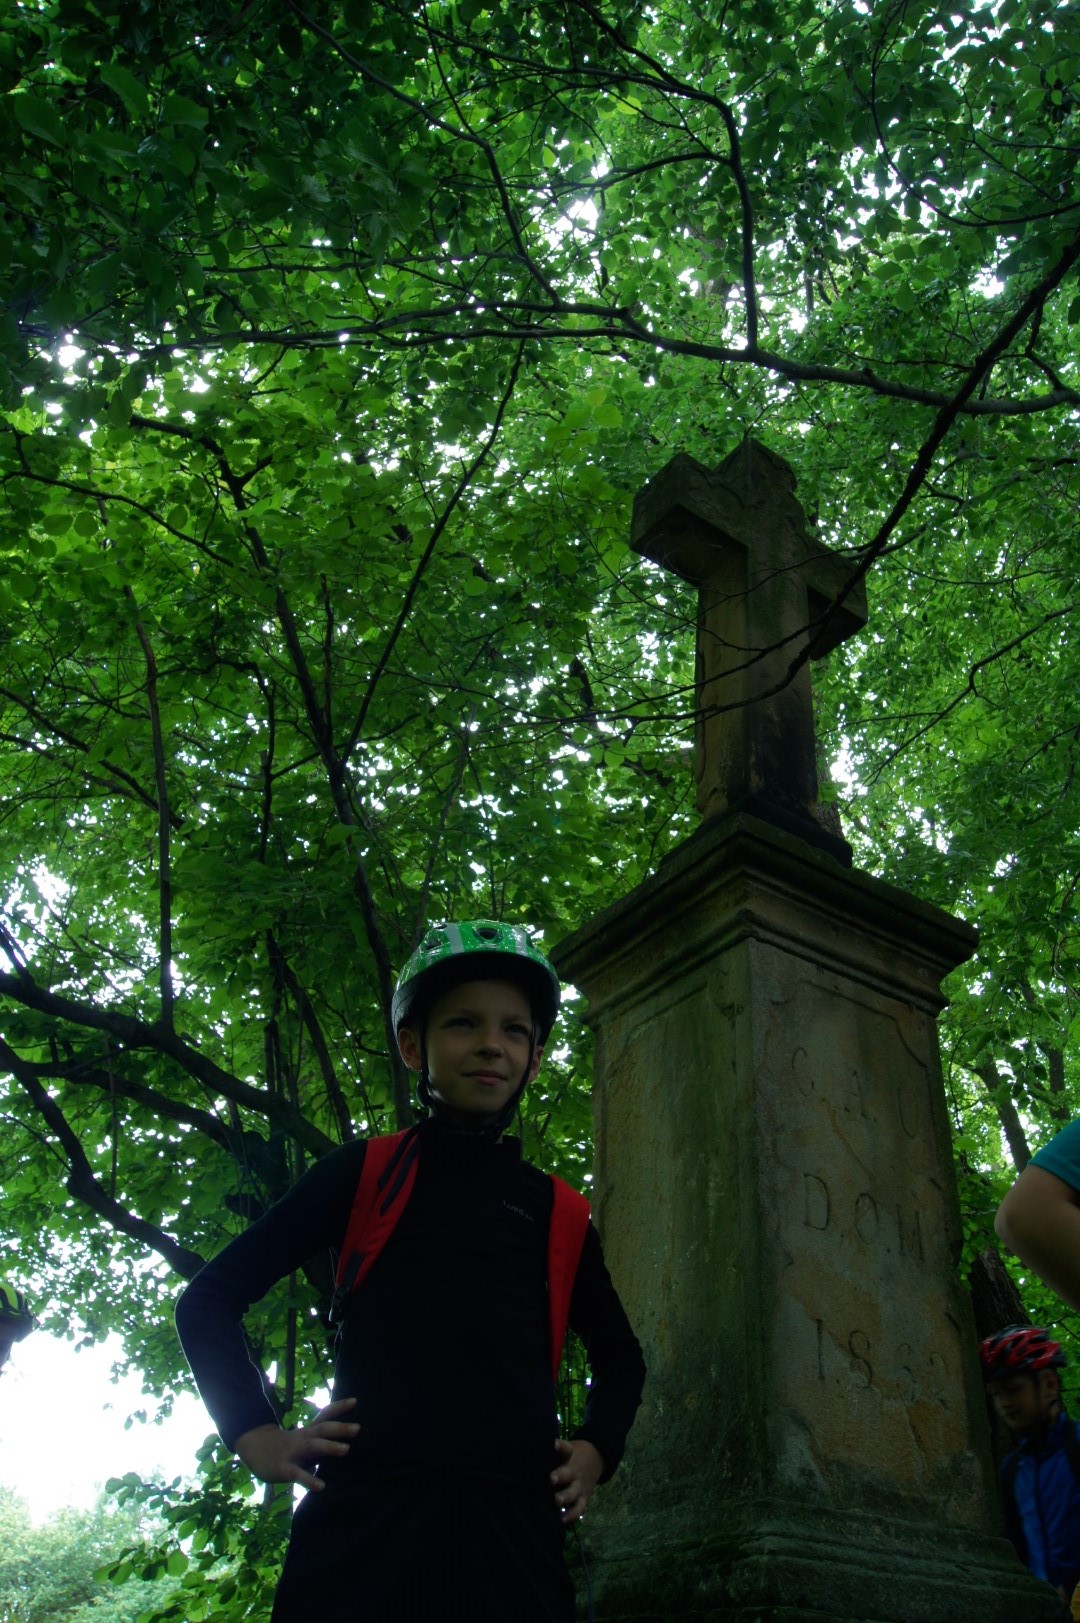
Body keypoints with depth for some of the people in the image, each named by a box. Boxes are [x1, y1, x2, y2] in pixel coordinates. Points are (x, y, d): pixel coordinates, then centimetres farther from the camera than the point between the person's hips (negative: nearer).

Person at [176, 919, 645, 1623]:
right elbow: (210, 1299, 9)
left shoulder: (559, 1212, 12)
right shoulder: (361, 1174, 5)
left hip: (513, 1532, 3)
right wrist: (256, 1435, -1)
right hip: (362, 1524, -2)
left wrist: (596, 1448, 12)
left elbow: (620, 1355, 29)